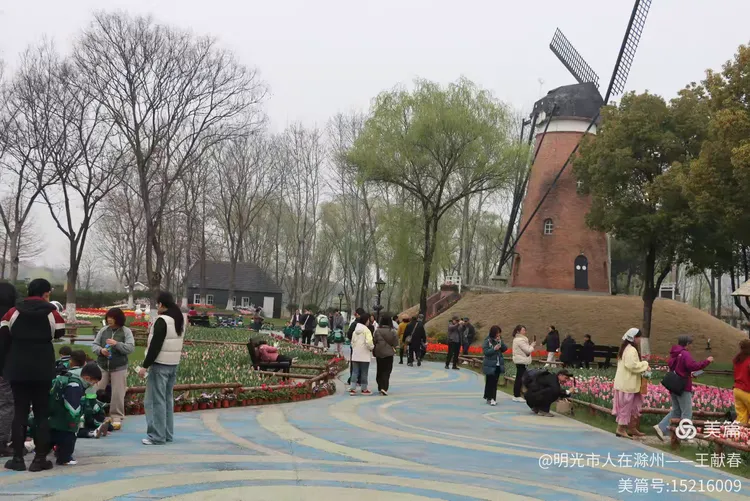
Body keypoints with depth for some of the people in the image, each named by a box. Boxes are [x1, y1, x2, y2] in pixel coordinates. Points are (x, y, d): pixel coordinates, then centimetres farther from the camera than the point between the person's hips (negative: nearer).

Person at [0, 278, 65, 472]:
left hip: (18, 370, 2)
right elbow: (59, 334, 10)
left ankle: (18, 458, 8)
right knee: (42, 413, 6)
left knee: (19, 412, 8)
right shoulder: (52, 313, -5)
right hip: (43, 370, -1)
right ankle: (40, 458, 4)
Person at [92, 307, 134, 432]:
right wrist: (101, 350, -15)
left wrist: (117, 344, -25)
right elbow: (94, 345, 6)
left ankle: (116, 418, 9)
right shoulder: (103, 330, 5)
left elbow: (131, 348, -13)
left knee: (117, 394, 0)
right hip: (102, 366, 3)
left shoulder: (126, 331, -5)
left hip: (119, 368, -3)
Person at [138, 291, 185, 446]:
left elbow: (155, 345, -19)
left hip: (160, 365, -8)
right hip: (173, 364, 9)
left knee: (155, 401, -2)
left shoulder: (162, 320, -15)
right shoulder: (179, 320, 11)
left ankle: (157, 436, -1)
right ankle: (167, 434, 19)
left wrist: (145, 365, -16)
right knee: (167, 399, 15)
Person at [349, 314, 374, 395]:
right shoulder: (366, 330, -13)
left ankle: (352, 388, 3)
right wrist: (372, 347, -4)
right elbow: (368, 342, -22)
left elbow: (352, 341, 13)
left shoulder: (355, 330, 9)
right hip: (364, 355, -6)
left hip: (355, 355, 6)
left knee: (355, 372, 8)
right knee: (364, 372, 4)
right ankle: (364, 389, 12)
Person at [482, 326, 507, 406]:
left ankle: (493, 398, 14)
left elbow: (505, 349, 3)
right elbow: (485, 351, -14)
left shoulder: (500, 340, 8)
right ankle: (489, 397, 7)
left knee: (495, 382, 8)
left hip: (498, 365, 5)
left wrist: (500, 342, -11)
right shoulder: (487, 341, -10)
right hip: (490, 365, -5)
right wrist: (494, 349, -23)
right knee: (489, 382, 0)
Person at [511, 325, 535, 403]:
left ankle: (516, 395, 17)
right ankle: (517, 396, -4)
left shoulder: (517, 339, 16)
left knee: (518, 378, 13)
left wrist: (529, 345, 8)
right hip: (522, 361, -10)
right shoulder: (520, 340, -16)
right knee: (520, 378, -7)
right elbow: (527, 351, -16)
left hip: (519, 361, 10)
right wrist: (532, 346, 0)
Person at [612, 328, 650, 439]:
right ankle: (621, 429, 4)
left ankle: (631, 429, 21)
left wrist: (643, 367, 5)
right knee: (626, 406, -3)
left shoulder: (627, 348, 15)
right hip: (627, 384, -10)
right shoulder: (631, 350, -18)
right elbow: (632, 365, -26)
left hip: (627, 383, 10)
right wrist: (645, 364, -11)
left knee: (634, 406, 15)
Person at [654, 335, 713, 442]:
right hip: (683, 388, -8)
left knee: (676, 411, 15)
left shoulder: (674, 354, 13)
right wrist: (707, 361, -15)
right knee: (687, 413, 0)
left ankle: (661, 427, 3)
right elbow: (693, 366, -25)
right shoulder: (685, 354, -14)